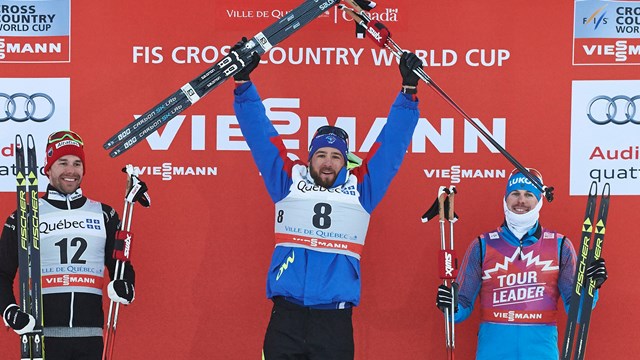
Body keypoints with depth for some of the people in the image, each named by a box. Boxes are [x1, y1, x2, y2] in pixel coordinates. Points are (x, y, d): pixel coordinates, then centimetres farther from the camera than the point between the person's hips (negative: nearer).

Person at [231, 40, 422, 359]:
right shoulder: (289, 180, 12)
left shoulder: (361, 188, 11)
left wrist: (409, 90, 14)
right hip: (287, 314, 0)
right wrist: (243, 81, 13)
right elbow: (259, 133, 15)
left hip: (335, 319, 0)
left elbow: (393, 141, 15)